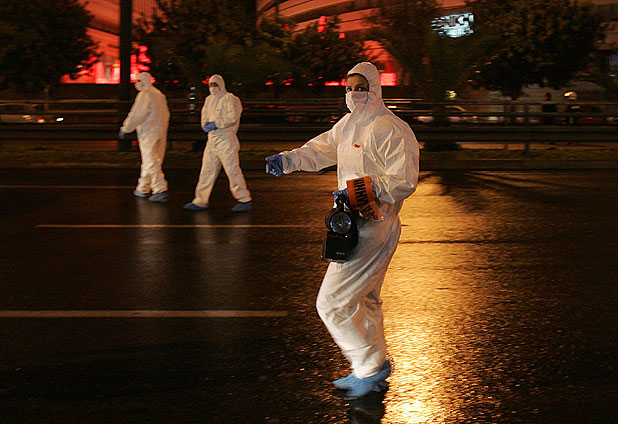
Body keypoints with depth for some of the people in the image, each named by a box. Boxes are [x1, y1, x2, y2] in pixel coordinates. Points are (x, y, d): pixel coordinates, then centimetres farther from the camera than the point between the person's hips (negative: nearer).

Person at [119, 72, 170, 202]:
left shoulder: (144, 94, -9)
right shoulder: (160, 94, 16)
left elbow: (137, 114, -13)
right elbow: (166, 114, 18)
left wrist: (125, 128, -5)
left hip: (148, 132, -8)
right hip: (161, 131, 8)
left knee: (151, 162, -9)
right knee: (150, 161, 13)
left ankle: (161, 190, -17)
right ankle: (143, 189, 22)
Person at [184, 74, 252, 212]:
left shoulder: (229, 99, -6)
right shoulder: (209, 100, 17)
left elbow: (232, 117, -17)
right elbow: (205, 115, 21)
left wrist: (216, 124, -20)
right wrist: (206, 124, -1)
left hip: (226, 139, -8)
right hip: (212, 139, 8)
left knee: (232, 169, -7)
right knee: (207, 169, 6)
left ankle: (244, 200, 1)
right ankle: (201, 201, 9)